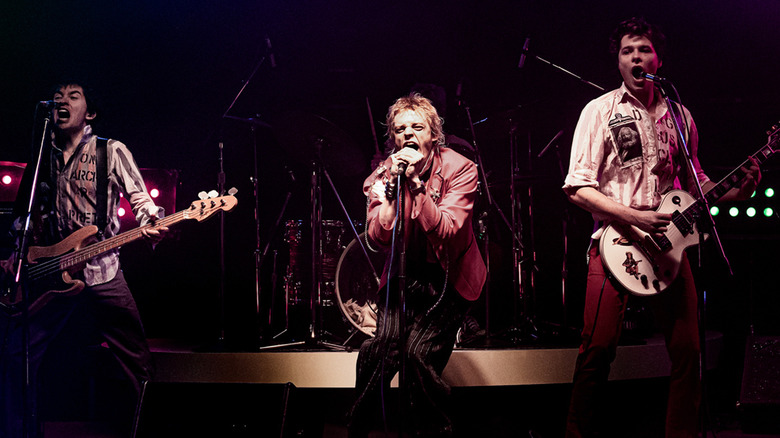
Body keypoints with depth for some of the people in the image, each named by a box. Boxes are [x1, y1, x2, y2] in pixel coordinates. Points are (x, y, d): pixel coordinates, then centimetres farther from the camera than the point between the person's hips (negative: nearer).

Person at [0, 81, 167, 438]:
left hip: (101, 273, -3)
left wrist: (153, 225, -22)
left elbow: (142, 202, 0)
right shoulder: (41, 159, 16)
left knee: (137, 362, -5)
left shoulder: (111, 152, 5)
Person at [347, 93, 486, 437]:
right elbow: (377, 240, -13)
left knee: (419, 353, -21)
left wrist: (416, 182, -29)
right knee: (380, 350, -19)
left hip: (448, 277, -2)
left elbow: (446, 232, -24)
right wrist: (392, 186, -23)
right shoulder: (382, 175, -2)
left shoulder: (459, 169, -11)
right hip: (404, 274, 3)